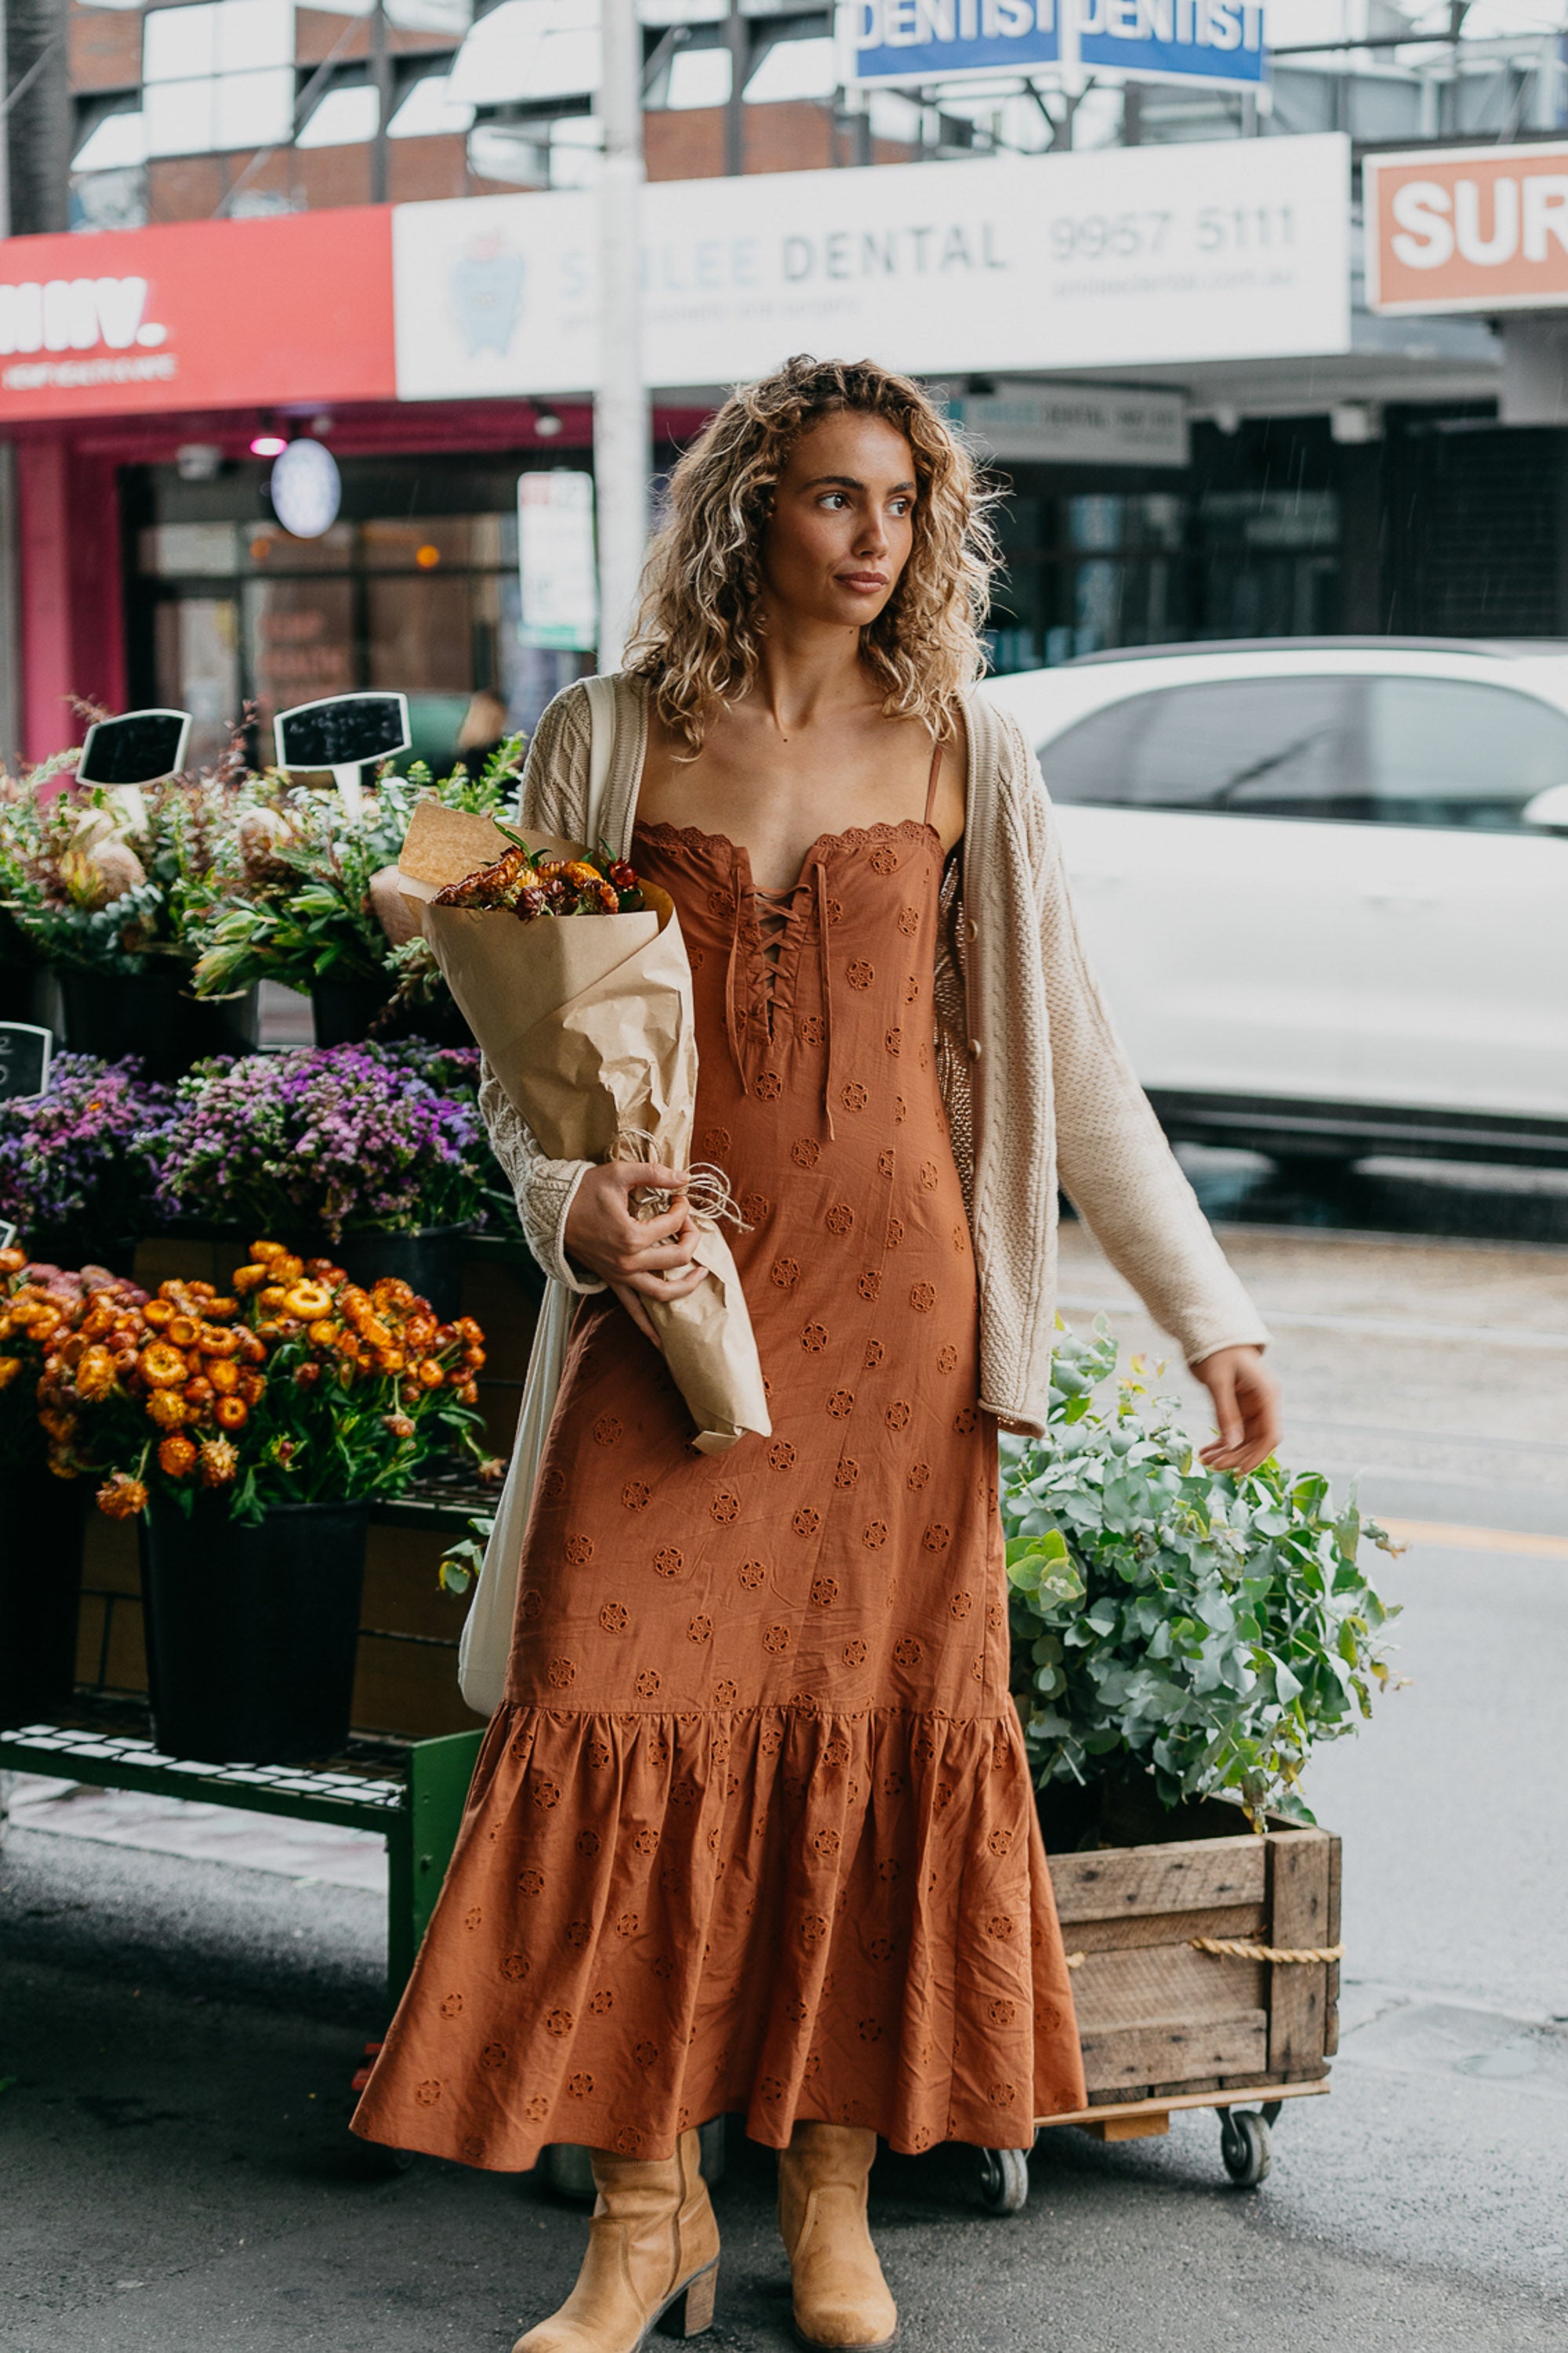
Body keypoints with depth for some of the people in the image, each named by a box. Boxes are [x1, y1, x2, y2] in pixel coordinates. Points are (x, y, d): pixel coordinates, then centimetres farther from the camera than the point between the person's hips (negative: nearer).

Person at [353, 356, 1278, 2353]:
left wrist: (1206, 1312, 3)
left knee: (878, 1716, 2)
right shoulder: (607, 743, 5)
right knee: (631, 1708, -6)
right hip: (672, 1296, 0)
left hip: (891, 1291, 0)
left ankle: (831, 2190, 17)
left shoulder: (960, 757, 5)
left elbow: (1067, 1055, 6)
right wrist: (571, 1205, -11)